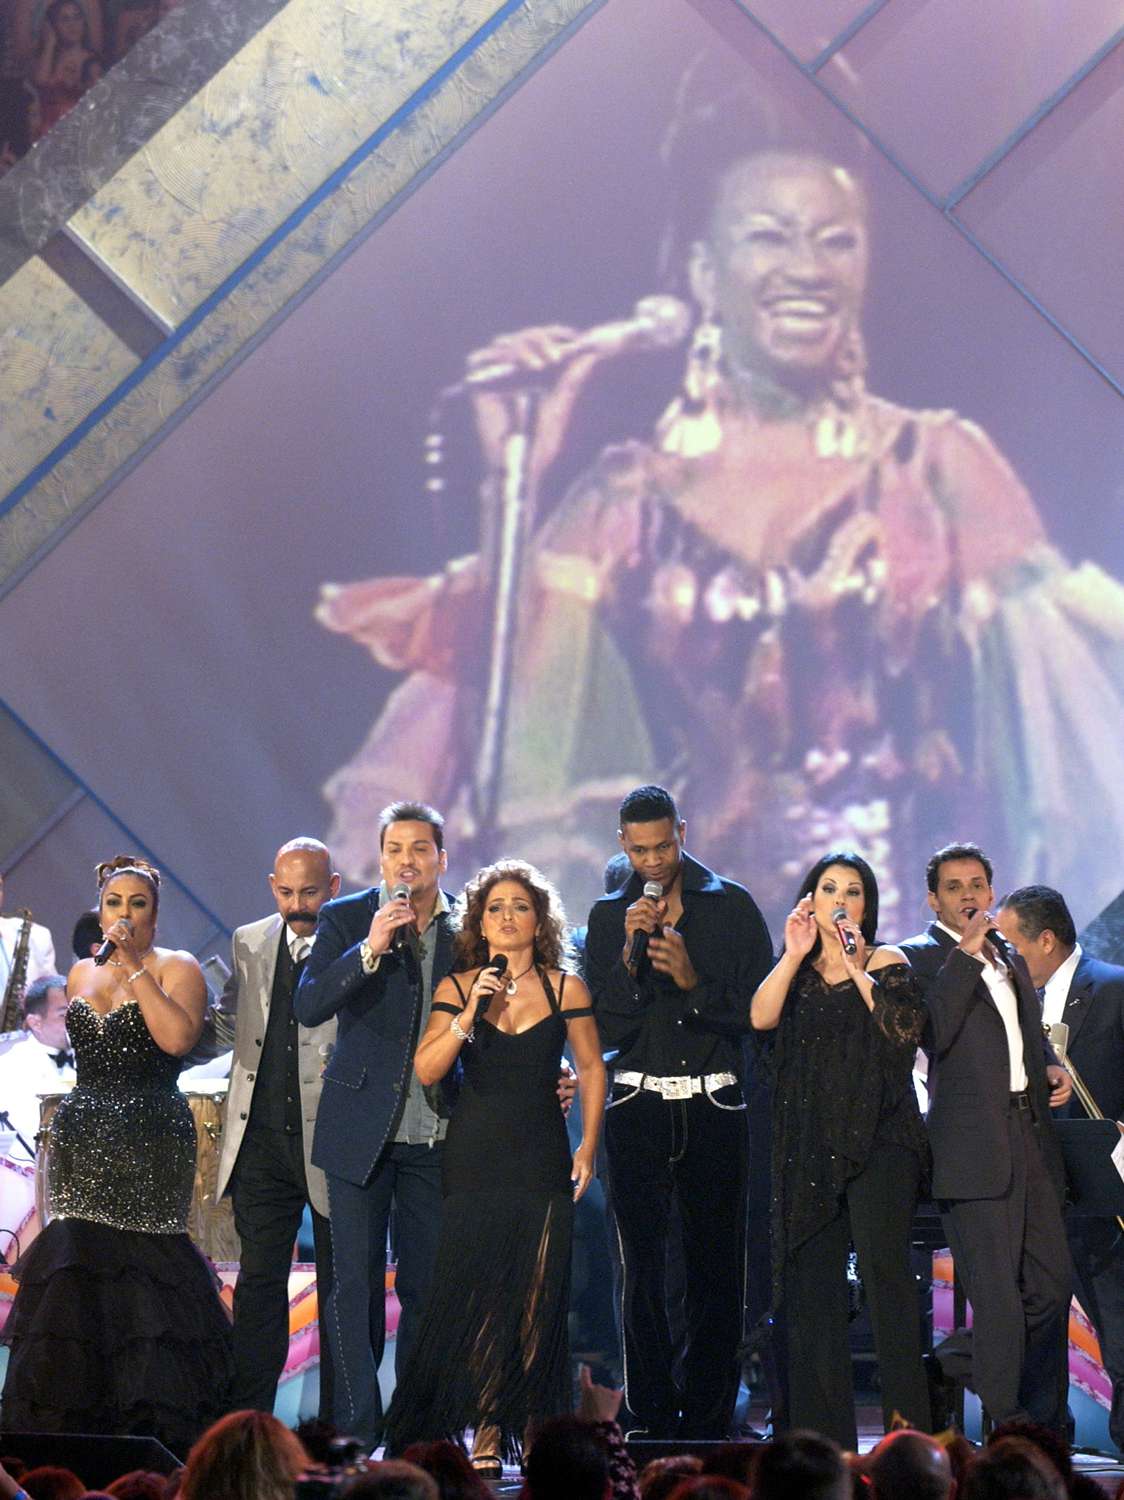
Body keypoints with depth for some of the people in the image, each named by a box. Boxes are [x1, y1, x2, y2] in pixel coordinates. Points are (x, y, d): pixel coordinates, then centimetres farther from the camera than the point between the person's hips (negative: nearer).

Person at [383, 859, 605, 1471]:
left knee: (537, 1299, -2)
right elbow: (426, 1070, -4)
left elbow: (591, 1068, 10)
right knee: (471, 1293, -3)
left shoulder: (565, 988, 4)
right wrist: (471, 1011, -15)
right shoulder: (457, 988, 4)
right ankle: (485, 1435, 4)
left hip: (542, 1161, 0)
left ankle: (532, 1430, 5)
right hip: (474, 1160, 0)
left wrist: (588, 1146, 3)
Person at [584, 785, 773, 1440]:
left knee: (717, 1268, -1)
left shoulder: (732, 906, 3)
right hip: (638, 1109, 1)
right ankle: (653, 1418, 6)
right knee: (643, 1269, 1)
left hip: (713, 1108, -1)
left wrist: (694, 981, -14)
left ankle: (707, 1420, 5)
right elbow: (602, 1028, 3)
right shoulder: (609, 915, 9)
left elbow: (760, 1010, -2)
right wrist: (630, 955, -10)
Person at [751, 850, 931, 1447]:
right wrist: (795, 955, -9)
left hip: (877, 1136, -4)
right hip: (810, 1145, 4)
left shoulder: (887, 965, 6)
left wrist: (857, 970, -12)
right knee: (813, 1279, 2)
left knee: (883, 1263, -16)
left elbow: (906, 1028, -12)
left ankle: (906, 1418, -18)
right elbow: (761, 1017, -3)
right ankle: (825, 1435, 6)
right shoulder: (797, 973, 16)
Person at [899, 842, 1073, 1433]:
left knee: (1050, 1285, 8)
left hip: (1032, 1138, 8)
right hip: (976, 1148, -7)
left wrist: (1052, 1068, 14)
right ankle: (1006, 1425, 1)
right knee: (998, 1297, -8)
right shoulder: (919, 957, -2)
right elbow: (933, 1033, -18)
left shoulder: (1010, 960, 22)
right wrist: (966, 954, -18)